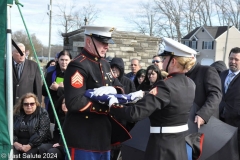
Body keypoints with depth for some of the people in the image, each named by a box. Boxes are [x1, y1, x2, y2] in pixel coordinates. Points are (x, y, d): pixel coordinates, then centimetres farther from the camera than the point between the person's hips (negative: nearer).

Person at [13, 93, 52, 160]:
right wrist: (15, 142, -13)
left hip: (36, 144, -3)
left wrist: (30, 145, -19)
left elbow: (42, 132, -9)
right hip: (19, 145, 3)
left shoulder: (42, 113, 2)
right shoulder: (17, 114, 14)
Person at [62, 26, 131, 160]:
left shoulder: (105, 64, 13)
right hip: (84, 137, -9)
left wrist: (112, 90, -10)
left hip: (103, 134, 9)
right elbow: (74, 103, -26)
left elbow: (120, 88, 15)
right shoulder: (78, 66, -17)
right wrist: (107, 106, -19)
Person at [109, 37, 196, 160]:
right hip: (180, 142, 8)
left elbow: (136, 113, -27)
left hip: (163, 144, -7)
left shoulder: (166, 85, -23)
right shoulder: (190, 84, 1)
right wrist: (144, 94, 9)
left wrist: (112, 105, -13)